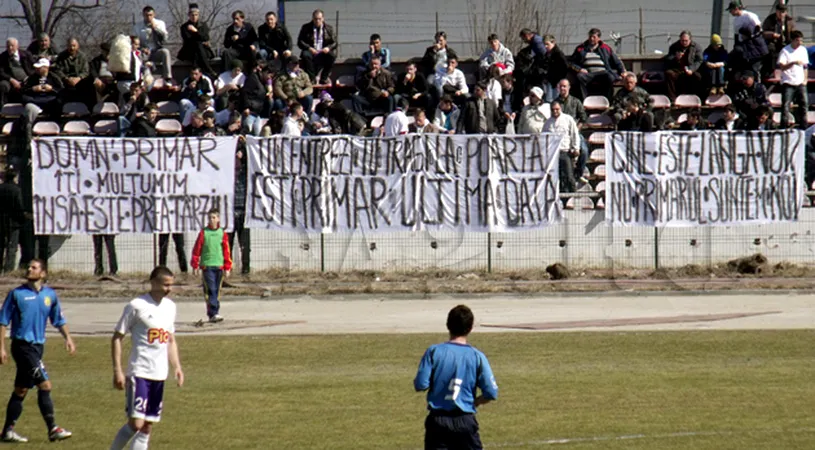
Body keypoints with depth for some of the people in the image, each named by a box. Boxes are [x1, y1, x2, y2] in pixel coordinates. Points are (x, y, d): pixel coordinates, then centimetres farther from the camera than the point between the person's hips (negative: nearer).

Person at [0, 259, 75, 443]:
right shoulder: (17, 294, -4)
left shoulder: (50, 295, 9)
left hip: (37, 346, 6)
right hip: (22, 344, -6)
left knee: (21, 390, 10)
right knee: (44, 385, -12)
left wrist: (68, 338, 2)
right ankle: (52, 429, -9)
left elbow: (59, 320, 18)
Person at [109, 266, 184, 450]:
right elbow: (117, 338, -7)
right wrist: (117, 371, -13)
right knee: (136, 423, -14)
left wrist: (177, 367, 10)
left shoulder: (170, 306, 11)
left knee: (148, 426, 6)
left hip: (159, 374, 7)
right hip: (139, 373, -7)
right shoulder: (137, 306, -9)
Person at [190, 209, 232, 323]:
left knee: (216, 291, 7)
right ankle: (213, 314, -18)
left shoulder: (222, 233, 7)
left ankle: (212, 314, 15)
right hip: (207, 266, -3)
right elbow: (197, 249, 3)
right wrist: (195, 265, 1)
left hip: (219, 266, 3)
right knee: (210, 290, -12)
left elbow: (226, 252, 9)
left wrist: (227, 268, 7)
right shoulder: (203, 233, 2)